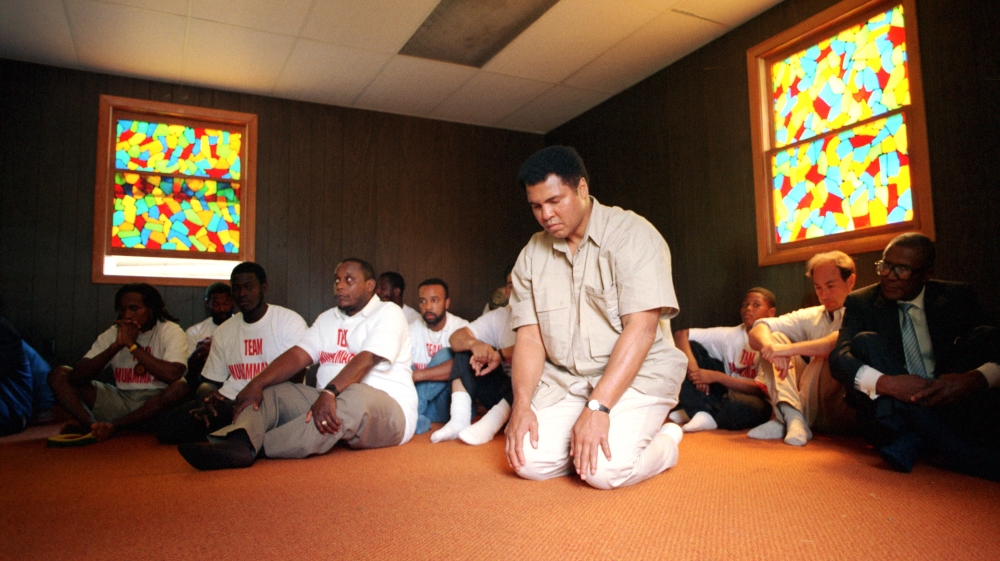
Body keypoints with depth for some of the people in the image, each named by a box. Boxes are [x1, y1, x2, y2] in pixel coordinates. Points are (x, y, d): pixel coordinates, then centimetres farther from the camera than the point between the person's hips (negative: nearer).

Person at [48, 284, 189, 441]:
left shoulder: (171, 331, -6)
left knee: (180, 388, -35)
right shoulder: (112, 334, 6)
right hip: (120, 400, 4)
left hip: (156, 403, -4)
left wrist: (132, 345, -18)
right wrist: (116, 345, -17)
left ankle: (113, 426, -24)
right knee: (58, 375, -2)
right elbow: (78, 376, -5)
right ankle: (92, 425, -26)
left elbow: (173, 375, -25)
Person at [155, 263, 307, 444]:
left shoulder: (290, 321, 0)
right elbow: (210, 382, 18)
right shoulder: (224, 331, 16)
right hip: (229, 403, 5)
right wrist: (207, 399, -7)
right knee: (169, 426, -15)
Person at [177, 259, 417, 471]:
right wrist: (256, 384, -12)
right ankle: (237, 442, -40)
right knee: (272, 392, -8)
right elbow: (298, 356, 4)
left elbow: (366, 359, -20)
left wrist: (330, 393, -34)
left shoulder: (388, 313, -3)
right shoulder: (327, 319, 18)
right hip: (329, 404, 6)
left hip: (387, 413, -6)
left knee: (356, 396, -38)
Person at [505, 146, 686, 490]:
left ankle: (664, 442, 6)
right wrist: (521, 405, -14)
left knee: (604, 469, -24)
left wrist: (598, 407, -26)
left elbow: (641, 329, -19)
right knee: (529, 461, -17)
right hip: (563, 378, 4)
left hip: (637, 374, -4)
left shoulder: (632, 235, -10)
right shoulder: (532, 254, 5)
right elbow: (529, 336, 1)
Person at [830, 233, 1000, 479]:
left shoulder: (957, 297, 5)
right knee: (865, 340, -23)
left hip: (953, 403, 1)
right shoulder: (861, 302, 1)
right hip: (893, 408, -1)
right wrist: (884, 382, -33)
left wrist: (976, 378, -29)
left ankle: (912, 441, -29)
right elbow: (839, 358, -13)